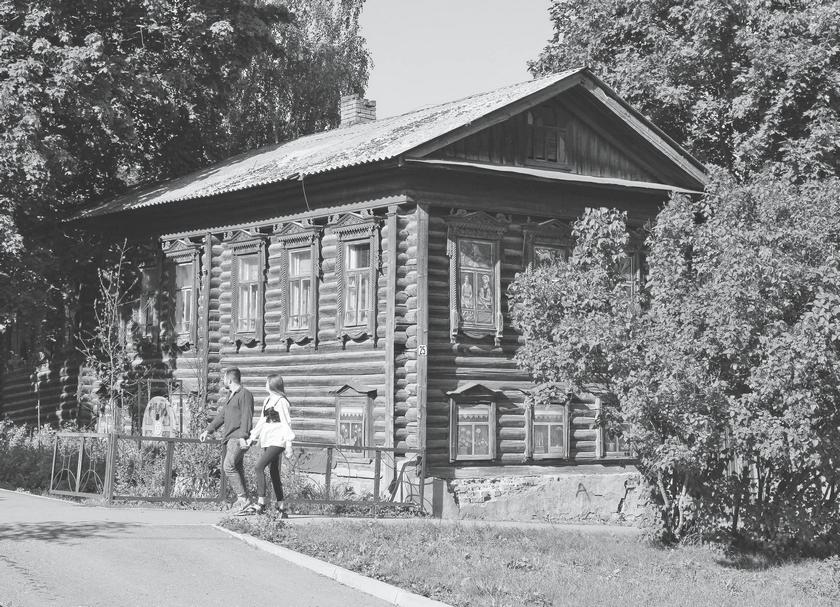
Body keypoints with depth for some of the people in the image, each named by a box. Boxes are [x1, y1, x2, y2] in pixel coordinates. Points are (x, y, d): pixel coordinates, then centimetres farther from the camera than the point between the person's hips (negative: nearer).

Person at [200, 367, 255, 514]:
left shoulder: (244, 394, -8)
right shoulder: (231, 395, 22)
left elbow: (246, 417, -17)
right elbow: (221, 415, 27)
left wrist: (243, 436, -26)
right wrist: (207, 430, 22)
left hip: (238, 437, -9)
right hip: (228, 437, 9)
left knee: (229, 466, -18)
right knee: (236, 468, 6)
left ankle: (243, 498, -17)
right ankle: (242, 498, 9)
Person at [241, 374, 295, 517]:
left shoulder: (281, 402, -9)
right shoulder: (267, 400, 17)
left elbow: (286, 423, -10)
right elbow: (262, 421, 23)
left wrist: (288, 444, -12)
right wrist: (252, 437, 18)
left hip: (277, 441, -9)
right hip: (267, 441, 9)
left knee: (258, 467, -18)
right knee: (274, 473, 8)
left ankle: (260, 504, -18)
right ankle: (280, 507, 12)